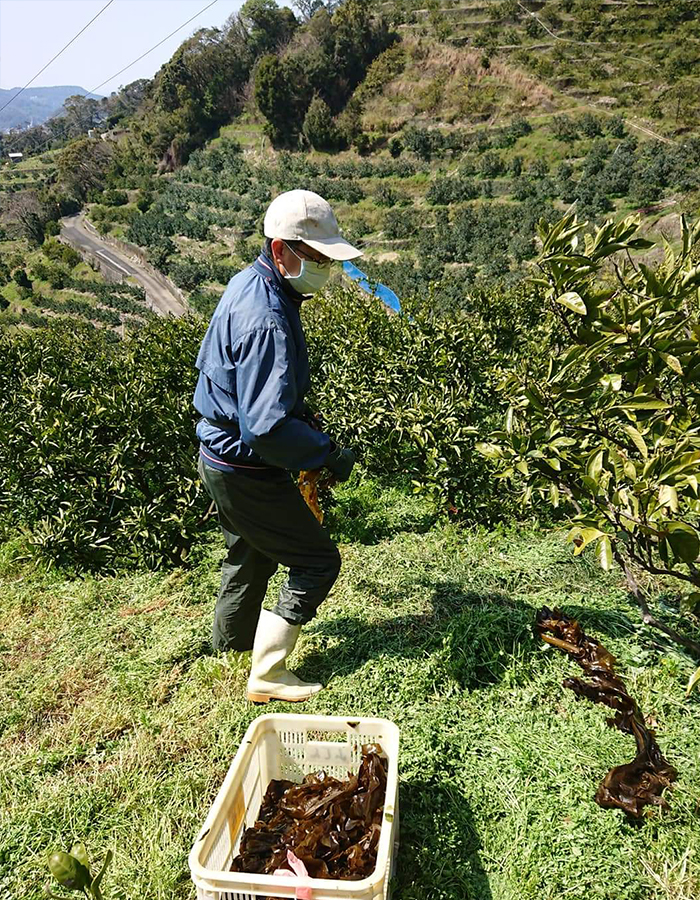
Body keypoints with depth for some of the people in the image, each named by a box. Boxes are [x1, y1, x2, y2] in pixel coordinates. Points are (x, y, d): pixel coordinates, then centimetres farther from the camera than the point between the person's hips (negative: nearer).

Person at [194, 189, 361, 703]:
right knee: (317, 561, 3)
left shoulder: (248, 283, 4)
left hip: (220, 454, 10)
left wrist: (303, 415, 14)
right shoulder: (268, 320, -29)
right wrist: (328, 454, -21)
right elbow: (266, 428, -35)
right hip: (246, 469, -10)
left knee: (253, 550, 29)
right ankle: (268, 675, 11)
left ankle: (232, 637, 51)